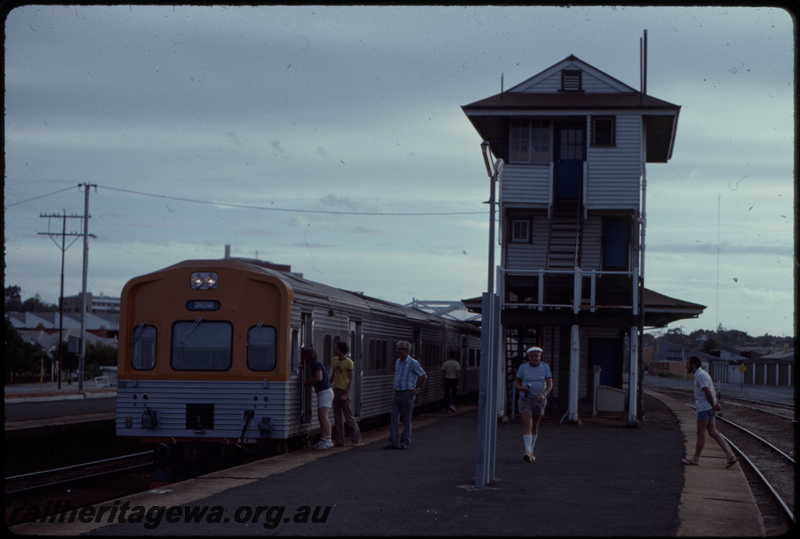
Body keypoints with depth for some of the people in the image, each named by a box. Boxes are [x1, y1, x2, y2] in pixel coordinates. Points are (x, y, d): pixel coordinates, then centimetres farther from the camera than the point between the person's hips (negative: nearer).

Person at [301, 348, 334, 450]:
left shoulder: (316, 364, -10)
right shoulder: (317, 364, 21)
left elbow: (319, 377, -22)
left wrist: (306, 382, -10)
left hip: (325, 392, -11)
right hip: (322, 393, 11)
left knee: (323, 416, -20)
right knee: (321, 418, 11)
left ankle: (328, 440, -29)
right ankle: (322, 440, 12)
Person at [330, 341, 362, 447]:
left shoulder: (349, 362, -9)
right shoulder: (335, 360, 11)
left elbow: (350, 380, -10)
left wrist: (346, 394, -16)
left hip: (344, 391, -7)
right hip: (335, 391, 7)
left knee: (349, 417, -4)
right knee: (337, 418, 8)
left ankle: (356, 439, 3)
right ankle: (339, 440, 11)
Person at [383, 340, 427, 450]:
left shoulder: (413, 363, -9)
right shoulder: (397, 362, 12)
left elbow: (424, 376, -4)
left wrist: (419, 389, -4)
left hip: (407, 394, -6)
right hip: (397, 393, 6)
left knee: (406, 420, 1)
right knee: (394, 418, -1)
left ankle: (405, 442, 9)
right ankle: (393, 442, -1)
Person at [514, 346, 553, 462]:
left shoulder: (545, 367, -6)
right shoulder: (523, 367, -7)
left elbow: (550, 385, -12)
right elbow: (516, 384, -1)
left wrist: (543, 395, -32)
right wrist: (522, 388, -24)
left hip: (539, 400, 2)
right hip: (525, 400, -2)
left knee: (534, 426, 15)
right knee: (527, 425, -16)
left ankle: (531, 451, 31)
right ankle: (527, 453, -27)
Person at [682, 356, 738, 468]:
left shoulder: (700, 375, -15)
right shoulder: (702, 374, 18)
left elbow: (707, 392, -20)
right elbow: (711, 392, 19)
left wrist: (713, 405, -12)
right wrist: (716, 403, 7)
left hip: (704, 408, -10)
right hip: (709, 408, 10)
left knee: (701, 433, -2)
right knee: (713, 432, 7)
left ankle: (695, 459, 6)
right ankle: (729, 455, 1)